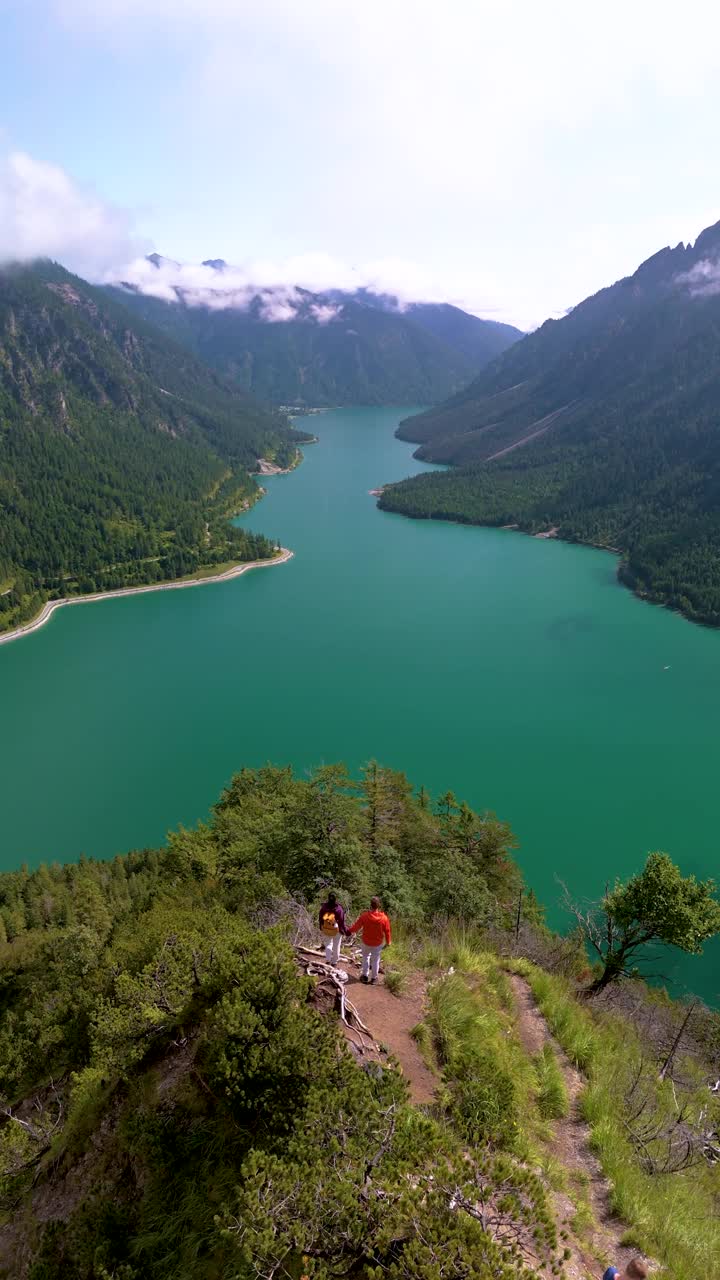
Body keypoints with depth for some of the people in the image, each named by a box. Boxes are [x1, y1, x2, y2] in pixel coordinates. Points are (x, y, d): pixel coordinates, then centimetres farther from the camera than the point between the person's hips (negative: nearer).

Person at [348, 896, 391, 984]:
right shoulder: (384, 918, -19)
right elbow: (387, 931, -8)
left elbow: (356, 926, -12)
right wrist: (388, 942, 8)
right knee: (375, 959, 18)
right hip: (378, 943, 0)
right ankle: (374, 977, 29)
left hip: (366, 942, 0)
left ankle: (364, 975, 30)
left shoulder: (364, 916, -23)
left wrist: (349, 930, 8)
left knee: (366, 957, 24)